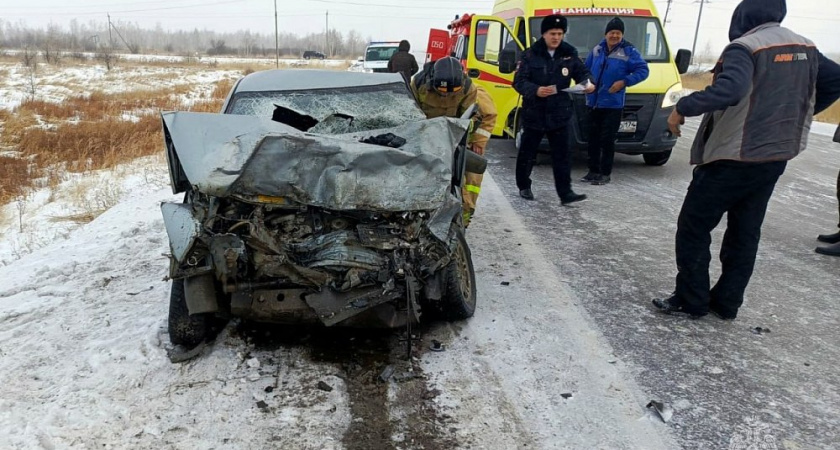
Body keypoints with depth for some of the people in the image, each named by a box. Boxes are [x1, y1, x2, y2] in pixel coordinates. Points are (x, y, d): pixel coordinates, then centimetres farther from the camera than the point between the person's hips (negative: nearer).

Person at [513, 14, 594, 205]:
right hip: (534, 114, -2)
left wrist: (587, 83, -12)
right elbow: (519, 81, -10)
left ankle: (565, 193, 0)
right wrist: (536, 90, -28)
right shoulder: (530, 55, -6)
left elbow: (582, 72, 11)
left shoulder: (569, 53, 4)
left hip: (559, 114, 2)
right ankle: (524, 187, 29)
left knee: (562, 155, -2)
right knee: (527, 153, 11)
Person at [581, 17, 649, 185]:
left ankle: (605, 173, 5)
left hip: (613, 104, -5)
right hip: (593, 103, 5)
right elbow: (586, 69, 23)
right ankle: (593, 170, 19)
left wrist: (624, 82, -15)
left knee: (607, 140, -4)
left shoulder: (628, 51, -3)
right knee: (593, 138, 9)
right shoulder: (597, 50, 11)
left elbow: (643, 70, -5)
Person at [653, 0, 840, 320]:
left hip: (732, 158, -8)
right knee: (745, 232, 14)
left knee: (693, 227, 4)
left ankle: (691, 301, 9)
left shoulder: (745, 47, -16)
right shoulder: (805, 48, 9)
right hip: (775, 157, 8)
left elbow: (729, 90, -34)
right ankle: (727, 303, 22)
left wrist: (682, 108, -24)